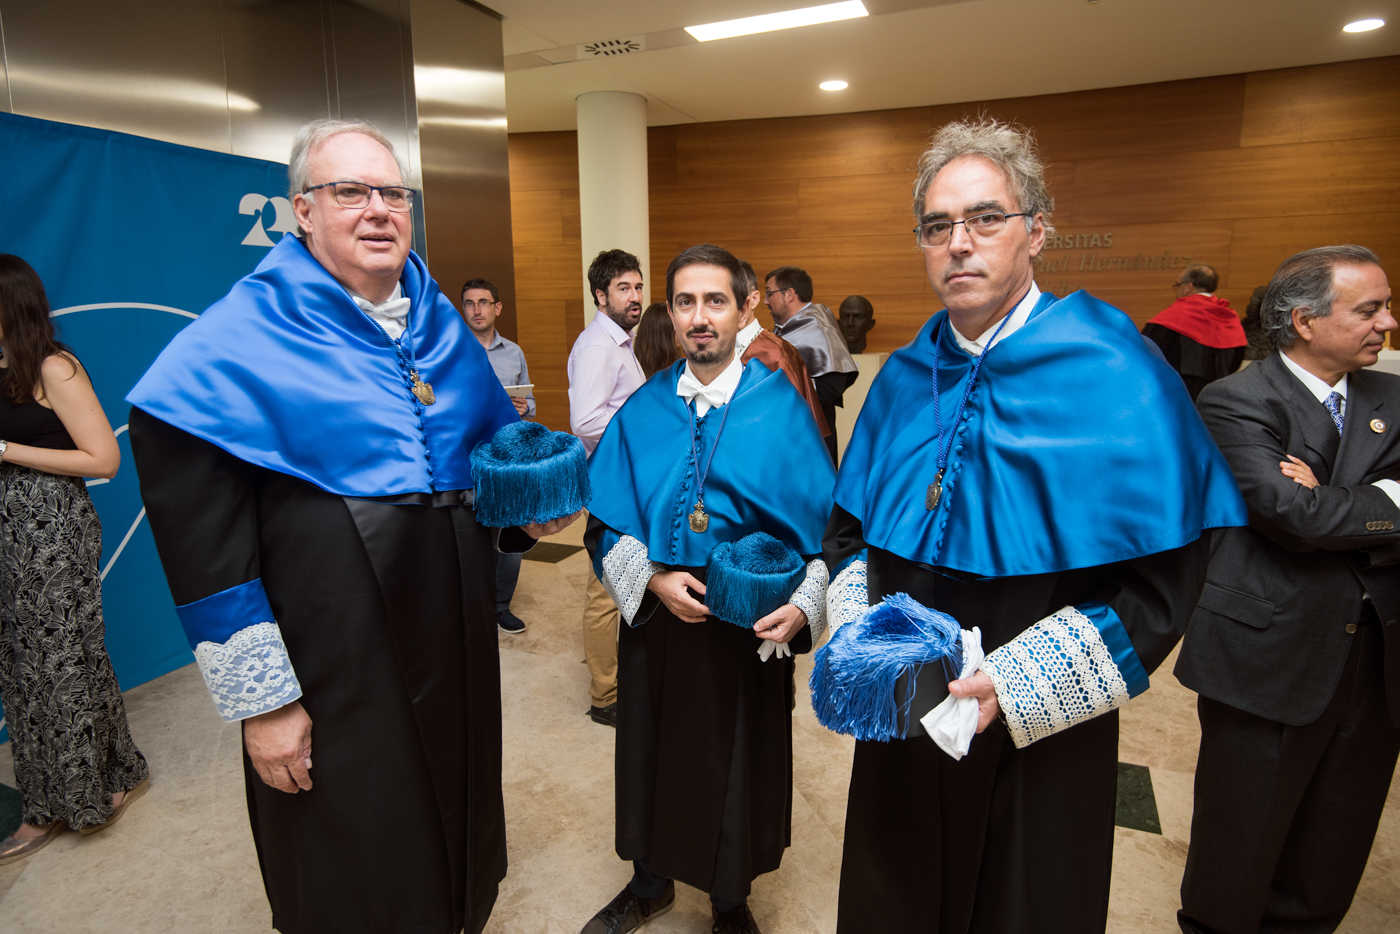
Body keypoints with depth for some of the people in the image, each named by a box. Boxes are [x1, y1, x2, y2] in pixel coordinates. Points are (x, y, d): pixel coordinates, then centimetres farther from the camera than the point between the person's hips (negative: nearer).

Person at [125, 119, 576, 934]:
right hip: (331, 675, -5)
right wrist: (261, 699, -15)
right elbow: (200, 537, -15)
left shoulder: (445, 327, 7)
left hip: (456, 647, 6)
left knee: (459, 841, 24)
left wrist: (527, 514, -2)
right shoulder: (239, 340, -11)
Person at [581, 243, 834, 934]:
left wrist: (803, 605, -20)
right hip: (656, 616, 2)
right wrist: (653, 578, -14)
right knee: (653, 754, 17)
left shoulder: (781, 405, -7)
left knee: (739, 763, 14)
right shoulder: (642, 410, 0)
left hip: (751, 623, -2)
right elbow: (606, 522, 1)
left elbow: (824, 521, -7)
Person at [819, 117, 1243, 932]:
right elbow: (849, 526, 7)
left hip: (1039, 740, -3)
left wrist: (1012, 687, -21)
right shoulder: (905, 378, 0)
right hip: (900, 722, 4)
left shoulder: (1113, 375, -14)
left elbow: (1161, 578, -15)